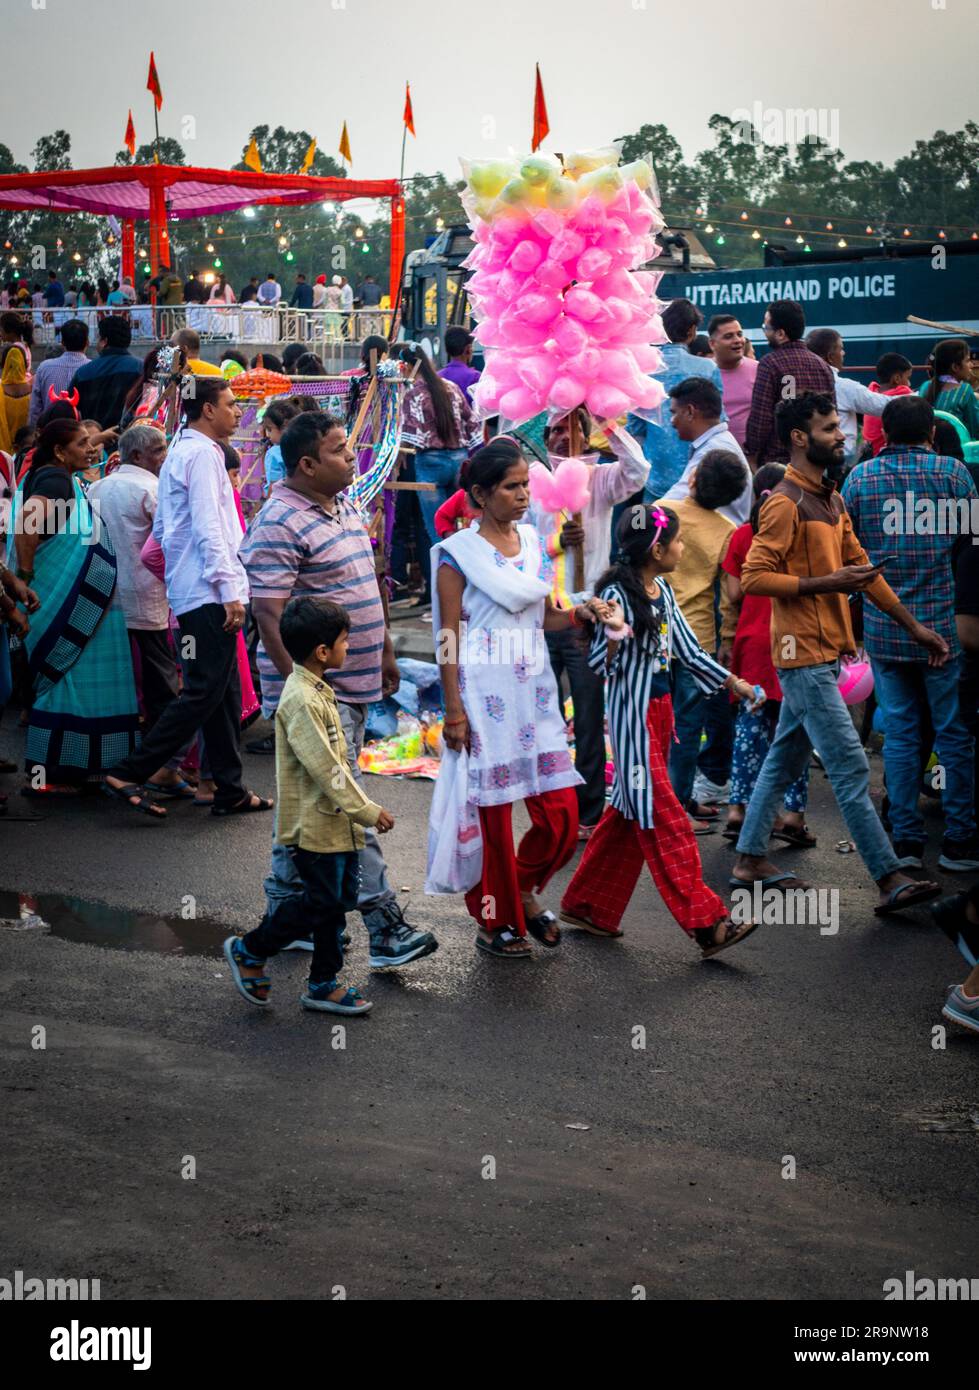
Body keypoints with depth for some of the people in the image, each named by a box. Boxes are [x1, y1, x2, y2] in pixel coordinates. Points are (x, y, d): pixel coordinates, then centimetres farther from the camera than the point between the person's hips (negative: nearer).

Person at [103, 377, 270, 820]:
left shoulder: (179, 452, 19)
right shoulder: (202, 453, -11)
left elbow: (162, 528, 21)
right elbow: (208, 528, -18)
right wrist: (230, 591, -20)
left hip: (193, 591, 10)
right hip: (209, 592, -10)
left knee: (224, 692, 11)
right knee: (205, 691, -9)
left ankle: (230, 791, 14)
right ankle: (129, 774, -9)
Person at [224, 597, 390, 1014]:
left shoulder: (317, 691, 10)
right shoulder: (301, 702, -22)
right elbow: (325, 767, -24)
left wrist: (359, 810, 20)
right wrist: (368, 810, -19)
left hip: (335, 823, 10)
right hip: (314, 825, -10)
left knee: (339, 898, 12)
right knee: (322, 900, -3)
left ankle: (323, 984, 21)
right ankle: (249, 951, 14)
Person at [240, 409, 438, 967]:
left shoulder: (346, 504, 12)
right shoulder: (280, 524, -17)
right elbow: (269, 613, -20)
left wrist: (385, 649, 23)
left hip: (354, 683, 9)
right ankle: (385, 924, -7)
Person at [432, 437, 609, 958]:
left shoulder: (531, 540, 11)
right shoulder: (459, 552, -7)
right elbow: (448, 639, -8)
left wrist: (579, 613, -4)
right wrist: (454, 710, -12)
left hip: (534, 687, 6)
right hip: (486, 693, -6)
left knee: (561, 814, 3)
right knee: (494, 812, 3)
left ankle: (523, 890, 29)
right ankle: (494, 919, 19)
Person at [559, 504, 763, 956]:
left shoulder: (663, 591, 10)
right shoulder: (618, 594, -15)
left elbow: (688, 652, 18)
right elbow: (600, 665, -17)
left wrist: (734, 683, 20)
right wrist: (615, 634, -37)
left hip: (661, 710, 9)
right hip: (632, 714, -9)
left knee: (630, 812, 13)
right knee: (663, 818, -7)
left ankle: (587, 906, 23)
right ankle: (706, 923, -7)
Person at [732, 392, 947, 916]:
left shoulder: (829, 499, 15)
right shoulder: (785, 503, -14)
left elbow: (860, 565, 18)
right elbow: (753, 576, -19)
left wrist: (914, 626, 16)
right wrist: (827, 583, -22)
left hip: (822, 653, 10)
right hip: (804, 654, -10)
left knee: (786, 758, 15)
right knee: (850, 768, -10)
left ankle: (750, 859, 23)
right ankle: (890, 880, -9)